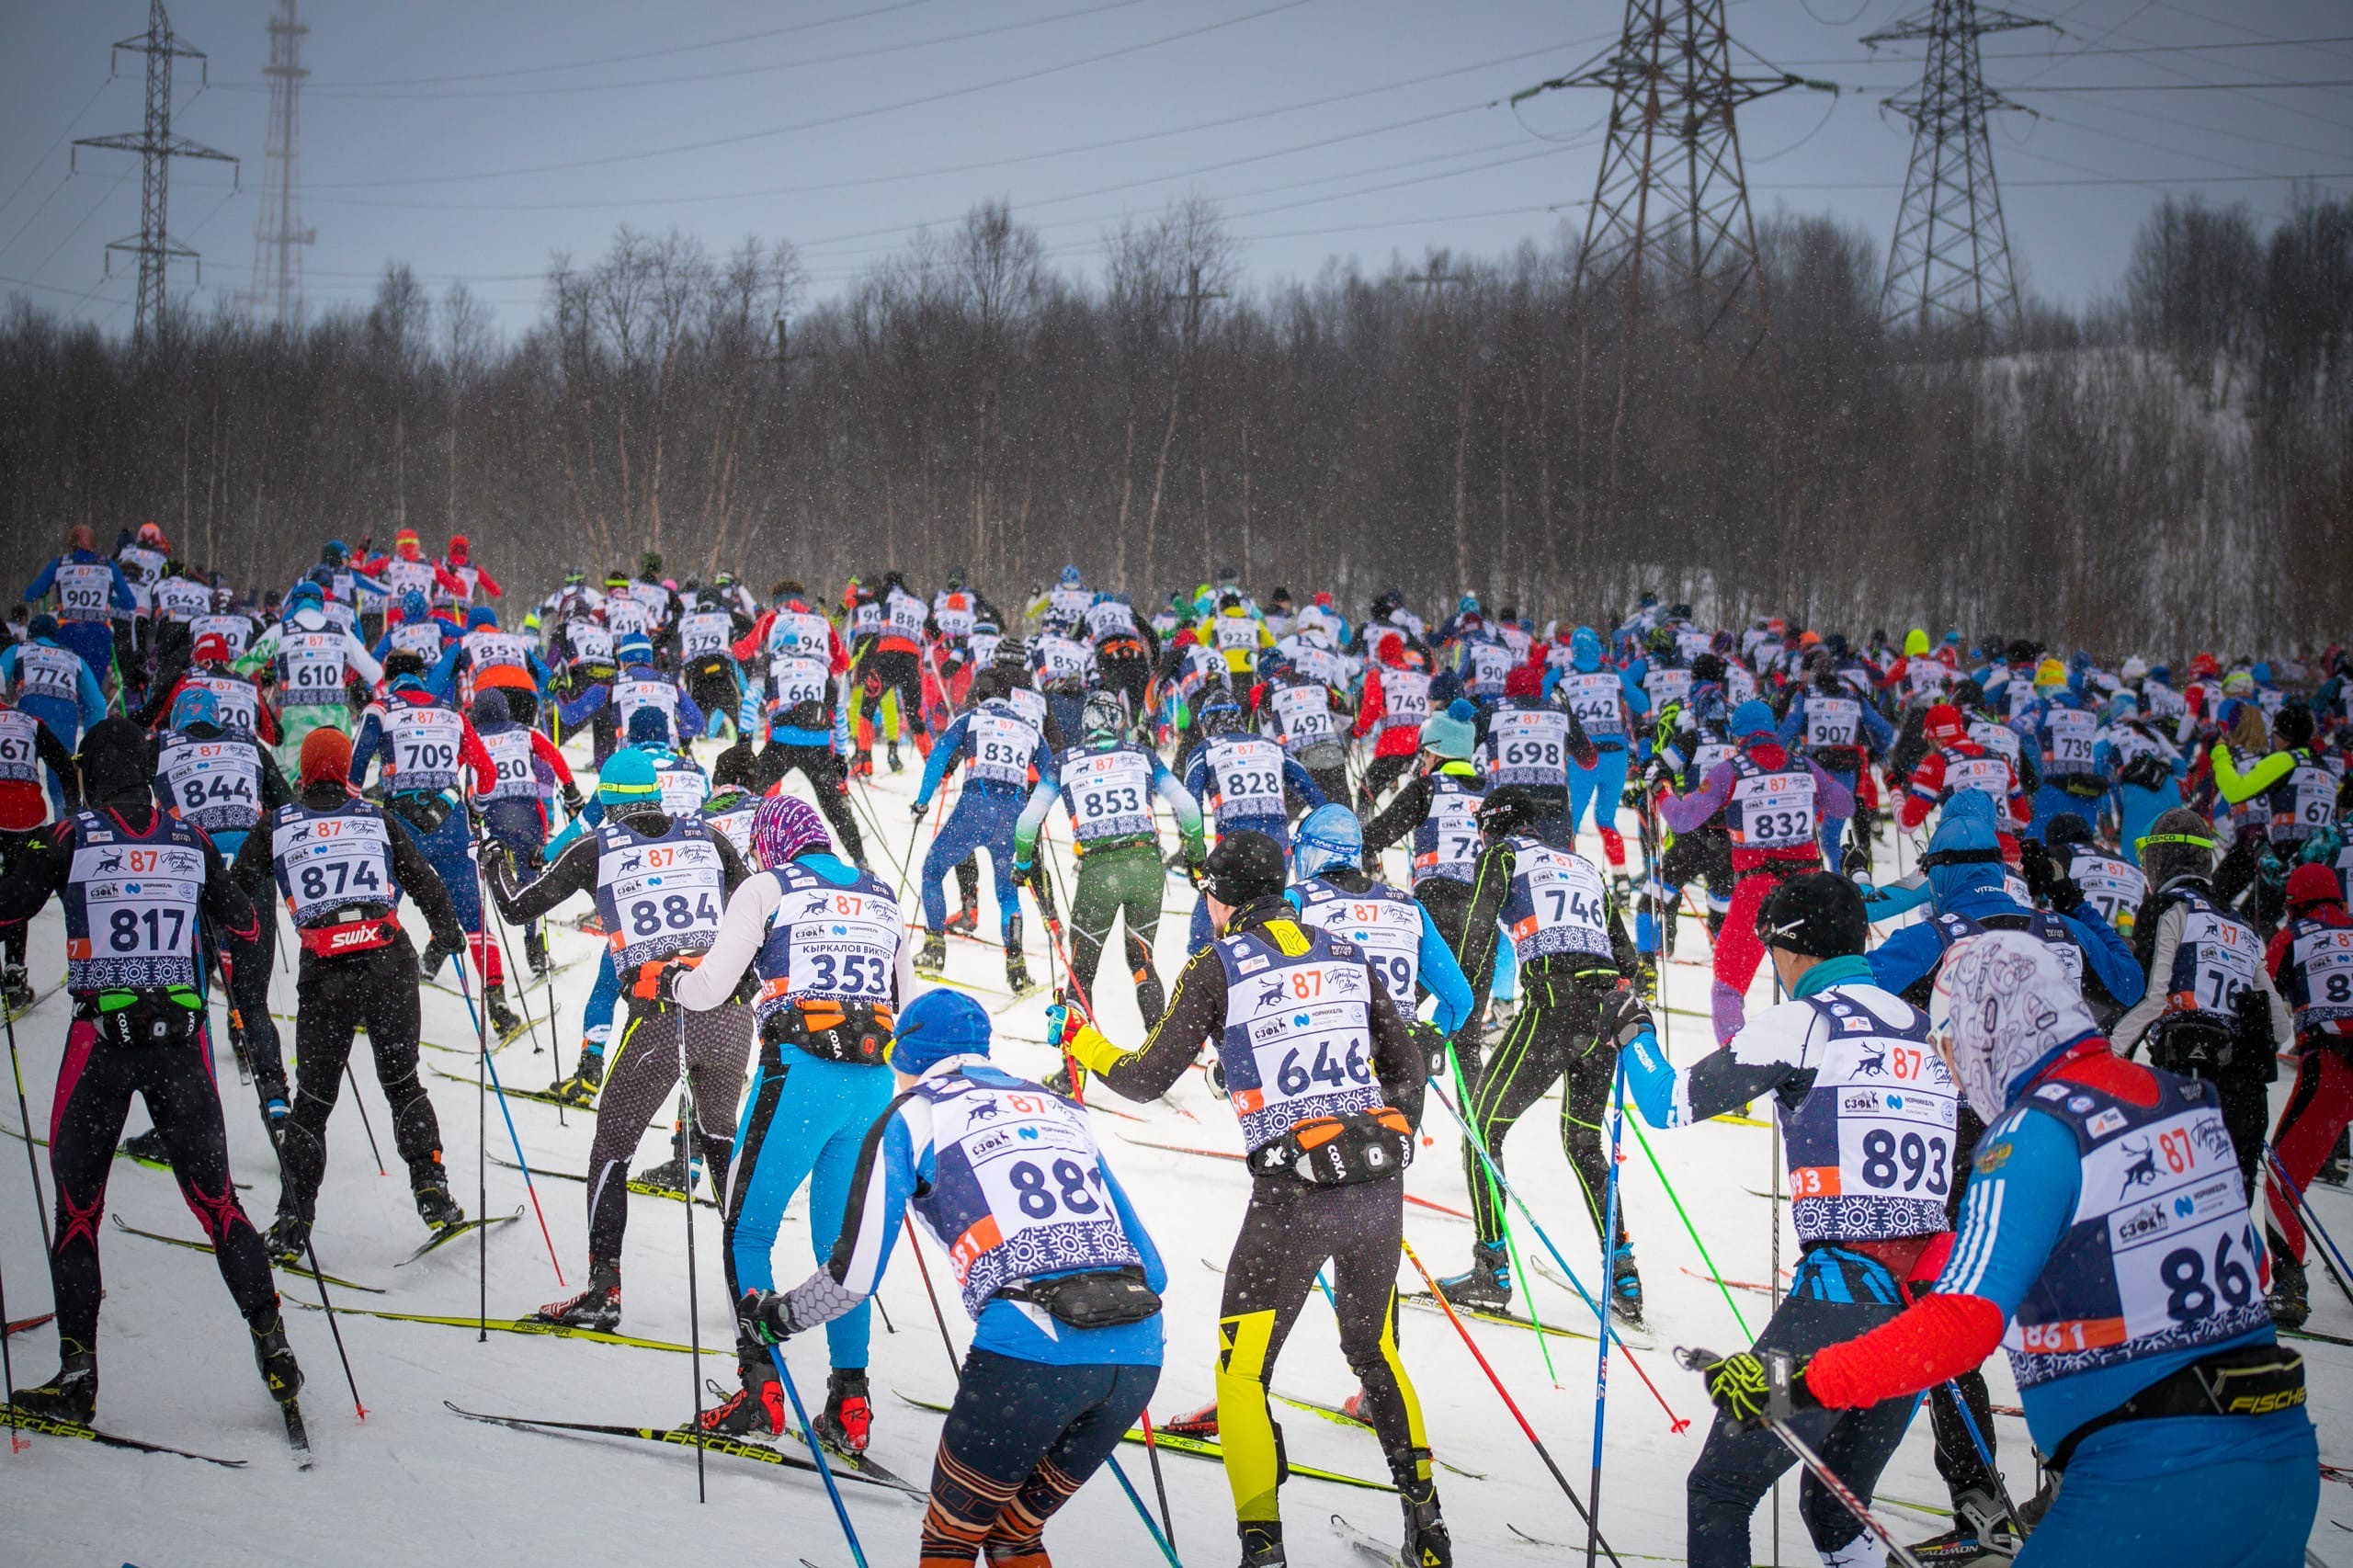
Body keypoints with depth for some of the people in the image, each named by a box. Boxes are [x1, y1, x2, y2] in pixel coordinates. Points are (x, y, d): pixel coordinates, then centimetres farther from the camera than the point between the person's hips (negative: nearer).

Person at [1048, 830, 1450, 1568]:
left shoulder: (1217, 968, -1)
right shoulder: (1345, 955, 12)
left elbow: (1146, 1079, 2)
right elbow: (1407, 1063, 15)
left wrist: (1075, 1038, 19)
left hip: (1293, 1191, -5)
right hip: (1378, 1183, 5)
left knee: (1242, 1371, 8)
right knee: (1375, 1352, 25)